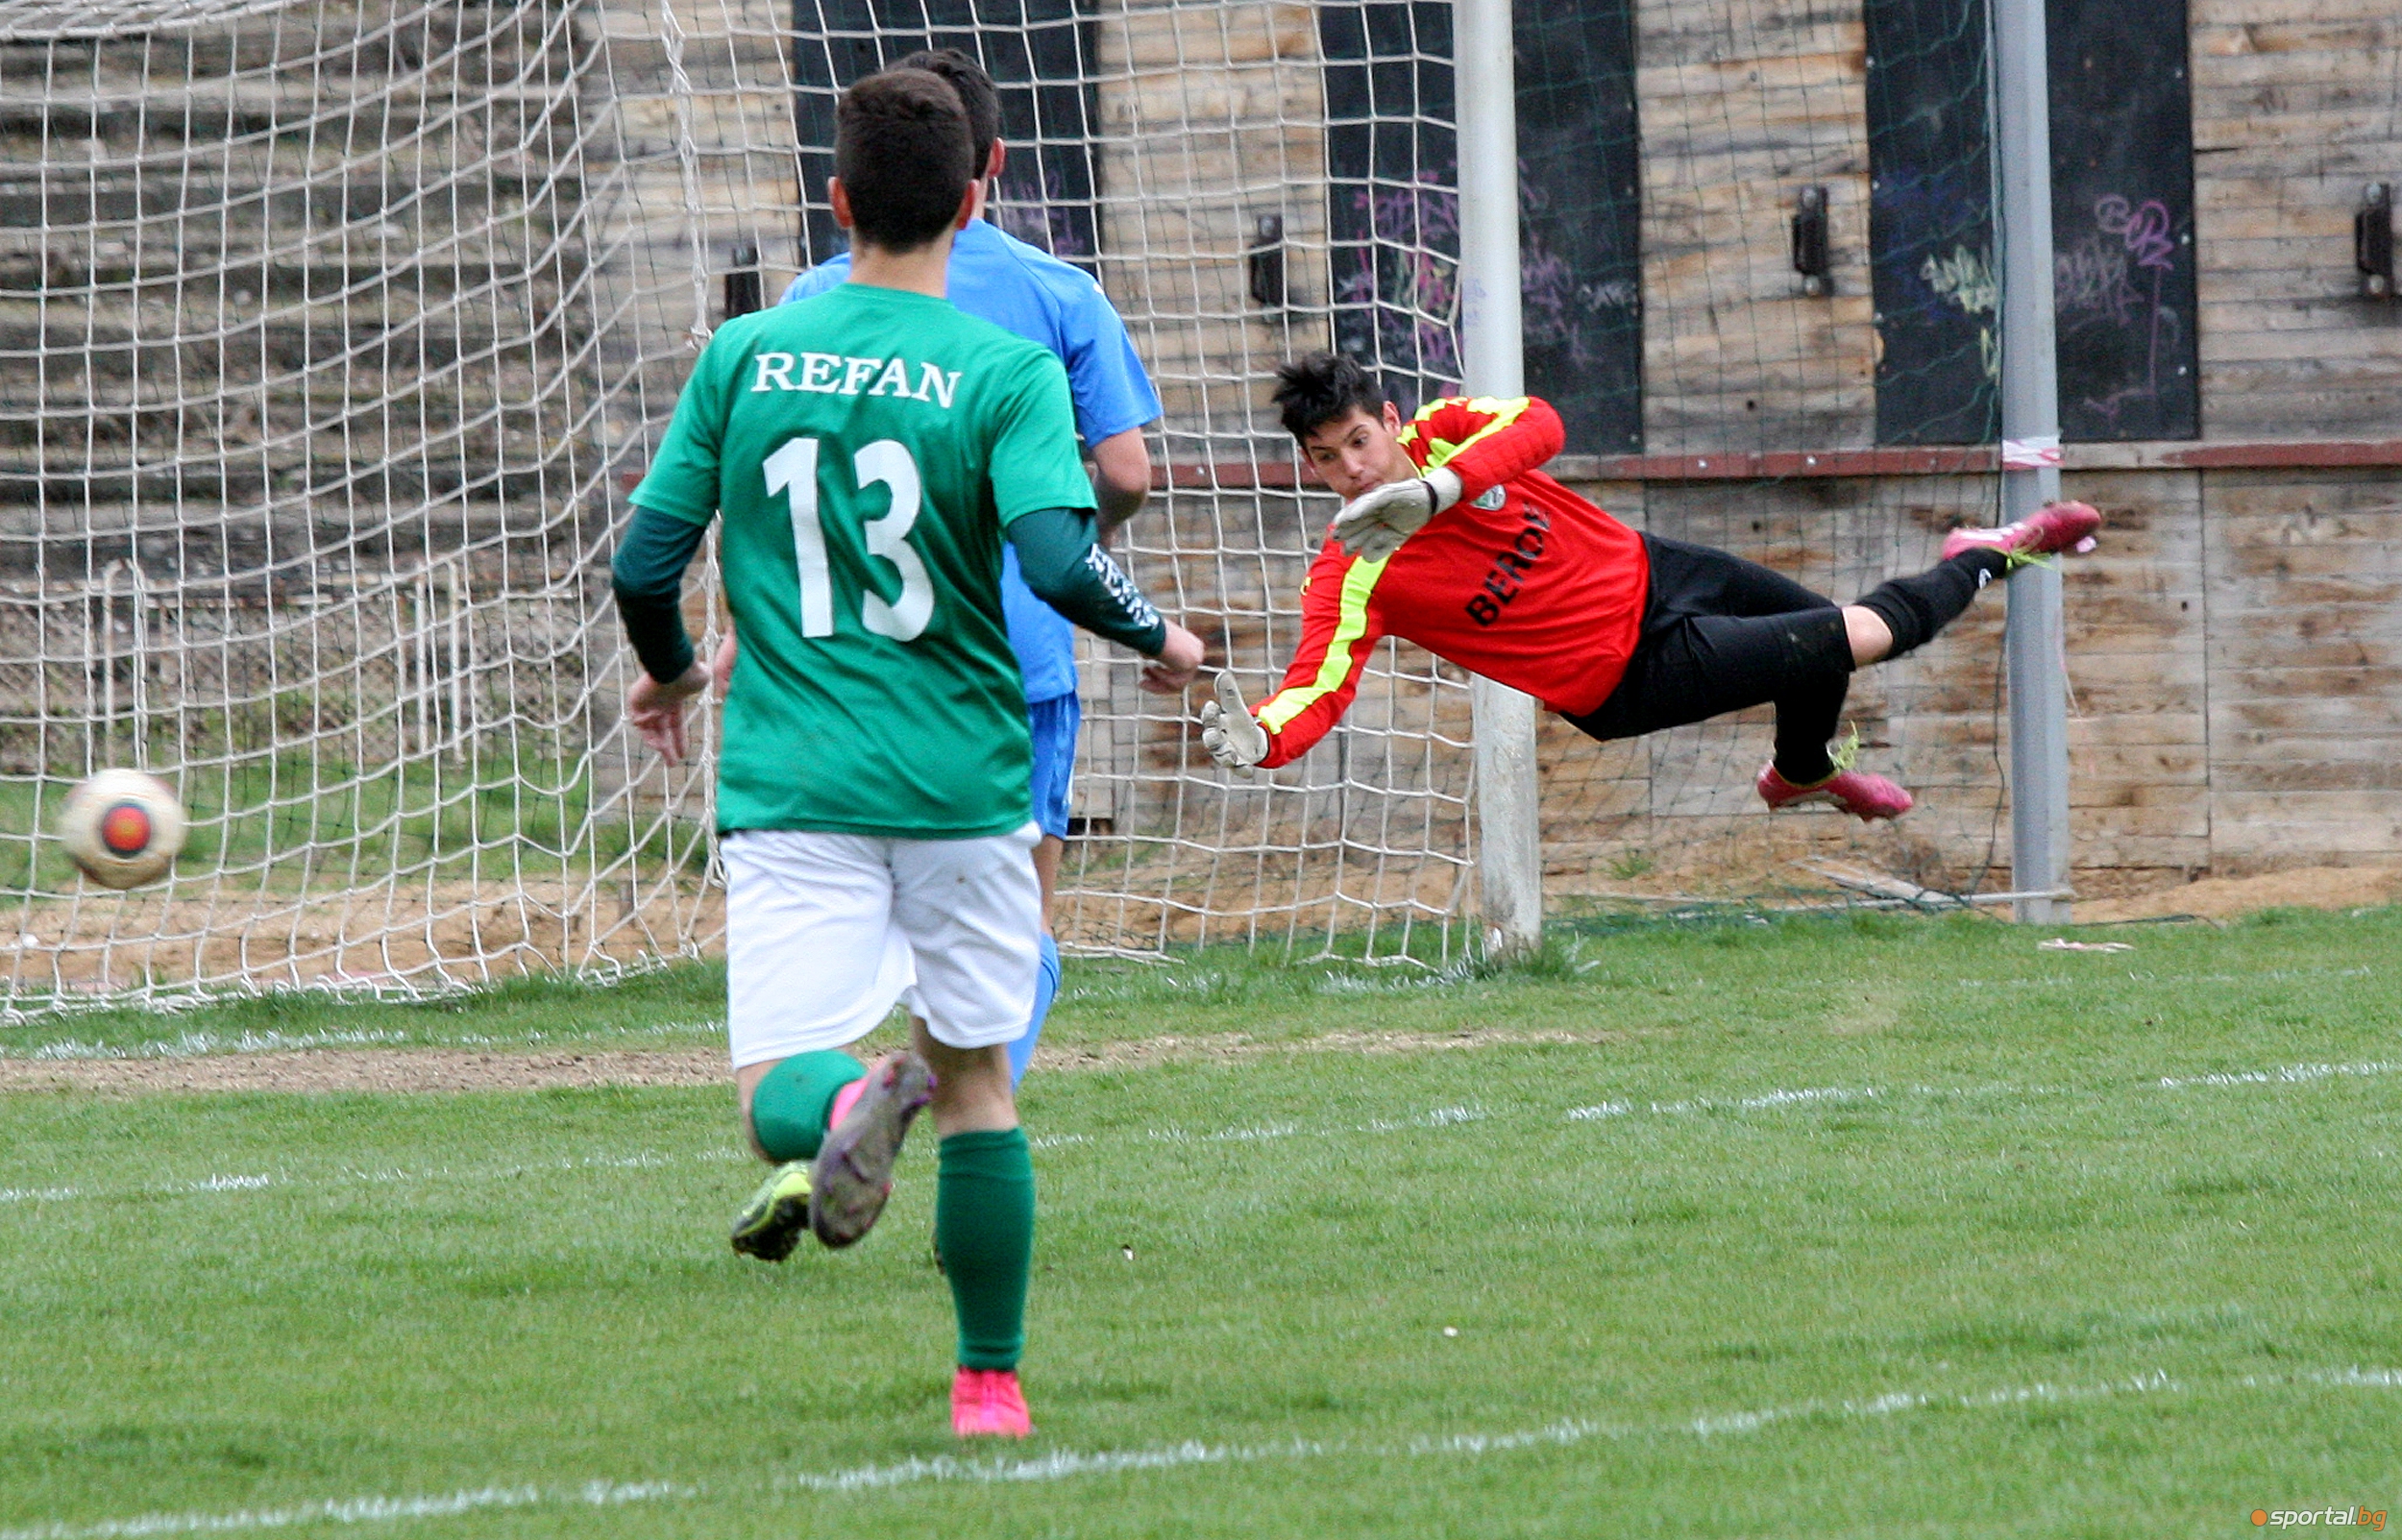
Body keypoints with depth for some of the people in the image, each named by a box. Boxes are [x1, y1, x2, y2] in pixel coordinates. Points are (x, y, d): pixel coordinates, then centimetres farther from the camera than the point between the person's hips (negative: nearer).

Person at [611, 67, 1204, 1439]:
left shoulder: (745, 357, 2)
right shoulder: (1007, 373, -6)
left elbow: (646, 563, 3)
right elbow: (1058, 558, -19)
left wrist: (669, 670, 24)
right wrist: (1160, 636, 1)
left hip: (789, 785, 0)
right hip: (963, 779, 0)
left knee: (776, 1095, -4)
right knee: (977, 1080, 17)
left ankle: (841, 1106, -39)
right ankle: (990, 1380, 20)